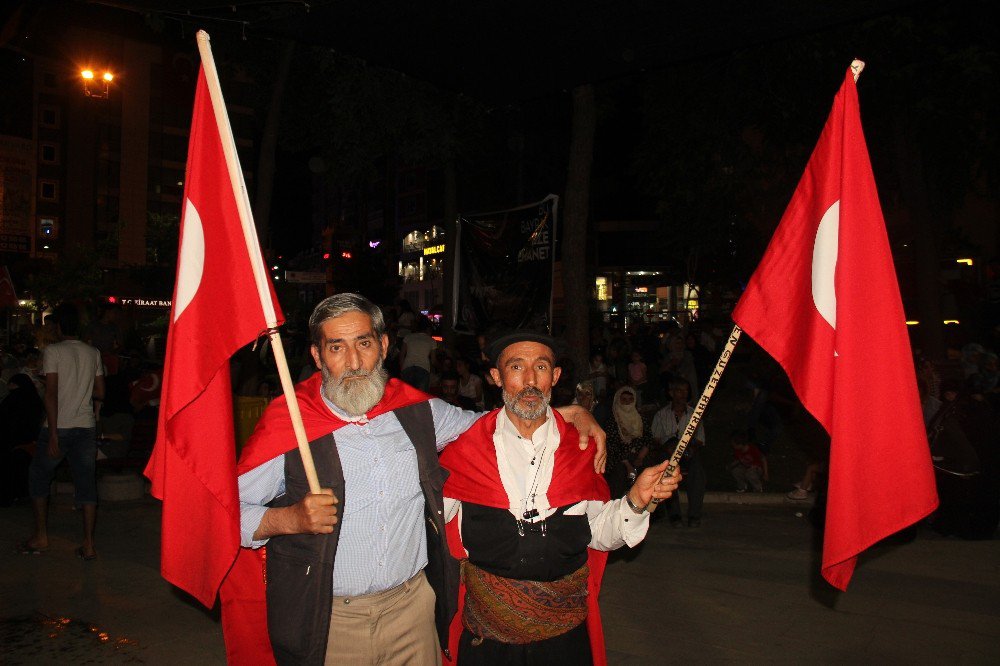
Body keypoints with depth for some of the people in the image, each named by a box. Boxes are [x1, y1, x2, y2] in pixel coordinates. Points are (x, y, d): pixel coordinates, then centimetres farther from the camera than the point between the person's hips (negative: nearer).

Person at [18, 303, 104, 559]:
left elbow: (51, 394, -14)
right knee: (86, 483, 5)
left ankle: (41, 536, 19)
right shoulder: (93, 353, 8)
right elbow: (100, 394, 11)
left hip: (59, 427, -4)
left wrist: (53, 435, -15)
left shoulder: (53, 351, -7)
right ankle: (88, 544, 4)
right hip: (86, 427, 4)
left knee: (38, 477, 16)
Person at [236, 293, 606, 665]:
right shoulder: (289, 425, -12)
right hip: (330, 621, -3)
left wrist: (573, 414, 4)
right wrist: (290, 519, -26)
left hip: (414, 606, 3)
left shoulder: (415, 410, -1)